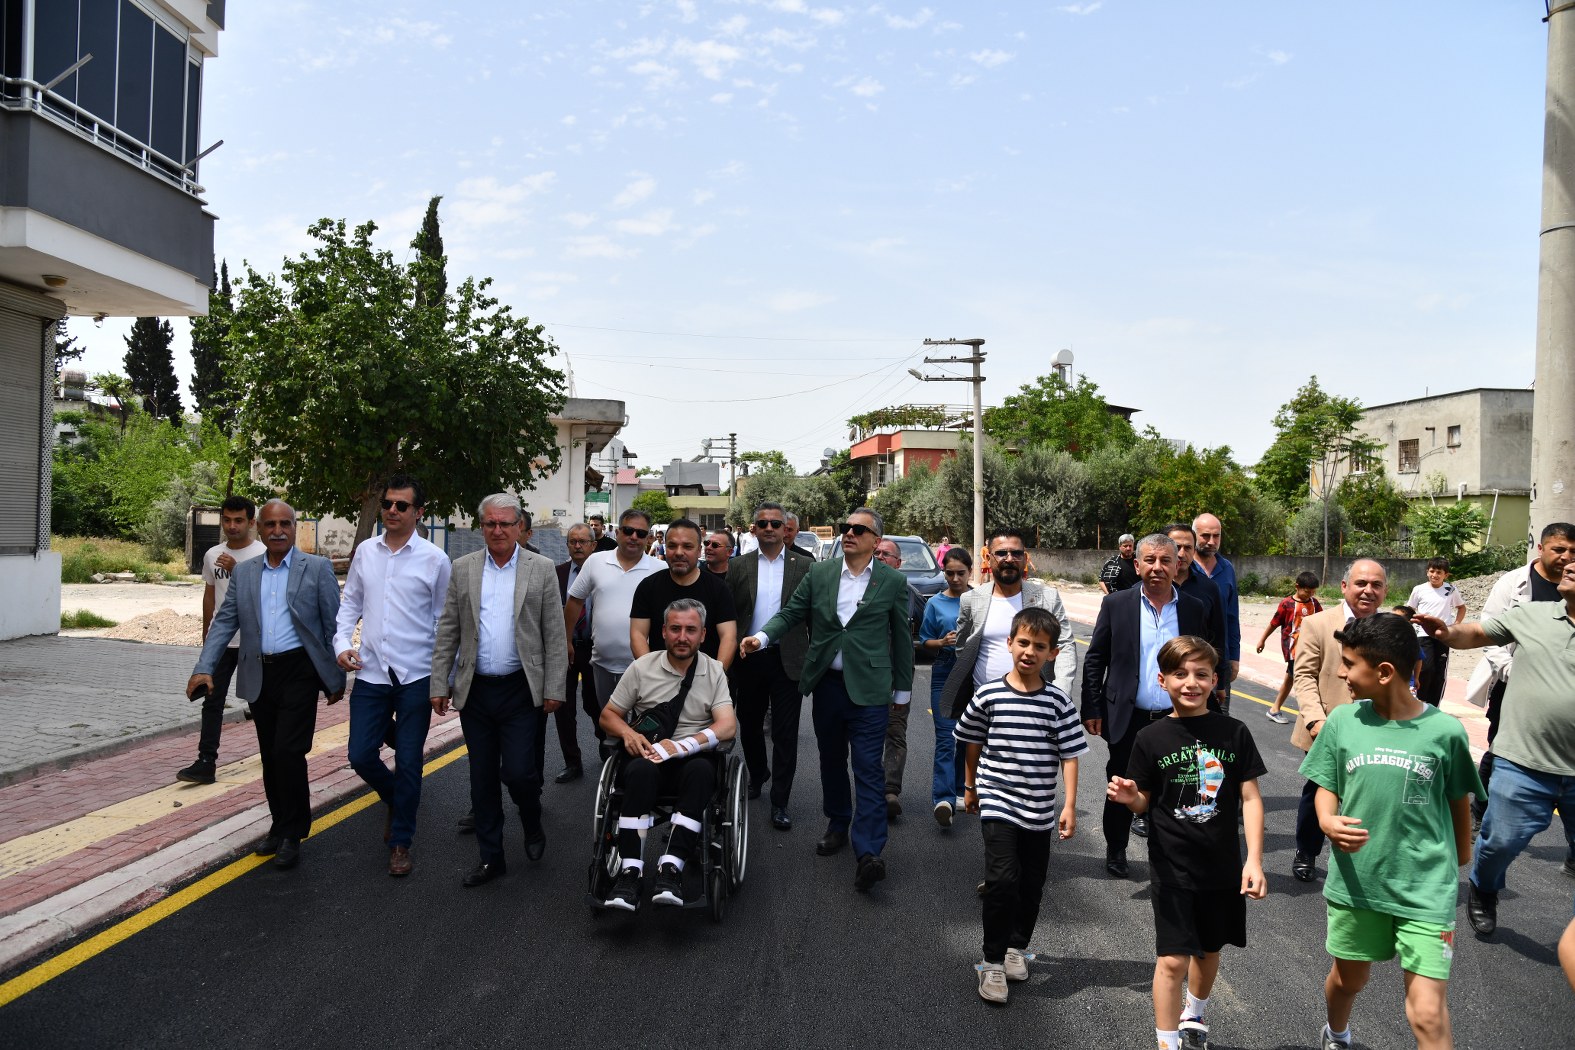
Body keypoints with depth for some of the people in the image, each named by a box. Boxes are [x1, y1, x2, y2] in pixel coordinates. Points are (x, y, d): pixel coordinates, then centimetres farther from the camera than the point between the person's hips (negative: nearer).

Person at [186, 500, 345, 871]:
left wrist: (337, 677, -2)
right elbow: (225, 622, 8)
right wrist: (204, 668, -4)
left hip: (299, 672, -5)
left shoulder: (317, 568, -2)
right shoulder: (243, 573, 10)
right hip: (260, 675, 5)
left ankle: (292, 835, 3)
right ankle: (280, 826, 27)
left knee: (288, 752, -10)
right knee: (270, 756, 12)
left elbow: (334, 624, -1)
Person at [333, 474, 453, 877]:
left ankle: (400, 842, 22)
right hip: (370, 674, 3)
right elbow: (350, 603, 14)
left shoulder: (435, 559, -5)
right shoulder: (365, 552, 5)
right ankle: (395, 798, 37)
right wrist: (342, 643, -3)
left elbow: (445, 621, 0)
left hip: (416, 677, -3)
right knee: (361, 756, 4)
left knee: (408, 764, 5)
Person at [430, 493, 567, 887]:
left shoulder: (540, 569, -1)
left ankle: (533, 825, 25)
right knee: (482, 778, 10)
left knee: (518, 772, -6)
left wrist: (554, 689, -5)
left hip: (520, 690, -3)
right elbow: (448, 632, 7)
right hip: (475, 690, 3)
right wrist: (439, 684, 2)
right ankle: (490, 857, 23)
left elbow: (555, 635, -1)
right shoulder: (463, 569, 5)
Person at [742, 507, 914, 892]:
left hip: (868, 688, -4)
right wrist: (761, 637, -12)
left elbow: (902, 638, 5)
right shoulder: (819, 573, 6)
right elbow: (790, 613, 7)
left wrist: (902, 689, 8)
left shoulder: (892, 582, 0)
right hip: (826, 683, 4)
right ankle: (838, 825, 34)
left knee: (868, 768, -8)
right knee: (831, 760, 16)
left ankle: (868, 852, -11)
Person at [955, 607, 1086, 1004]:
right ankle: (992, 961, 0)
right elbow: (973, 743, 9)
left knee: (1032, 885, 13)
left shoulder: (1058, 702, -4)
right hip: (997, 804, -2)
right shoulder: (988, 695, -5)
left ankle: (1016, 946, 35)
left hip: (1039, 810, 2)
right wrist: (970, 786, 16)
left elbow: (1069, 755, -2)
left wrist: (1069, 806, -7)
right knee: (1002, 879, -14)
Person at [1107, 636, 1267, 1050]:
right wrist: (1129, 797, -22)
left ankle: (1194, 1015, 47)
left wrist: (1254, 860, -9)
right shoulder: (1151, 739, -7)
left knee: (1209, 950, 21)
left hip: (1222, 866, 2)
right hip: (1172, 868, -2)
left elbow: (1250, 798, -3)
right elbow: (1145, 802, 1)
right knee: (1172, 959, -5)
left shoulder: (1233, 733, -5)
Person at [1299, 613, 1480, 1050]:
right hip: (1355, 881, 3)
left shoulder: (1445, 731, -12)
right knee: (1348, 978, 23)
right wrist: (1327, 821, -17)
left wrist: (1460, 858, 18)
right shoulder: (1342, 721, -6)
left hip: (1426, 890, -3)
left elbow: (1459, 802, 4)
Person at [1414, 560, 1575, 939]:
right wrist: (1448, 633, -13)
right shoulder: (1531, 614, 1)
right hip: (1522, 765, 0)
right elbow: (1474, 634, 6)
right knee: (1500, 841, 9)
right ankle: (1482, 892, 38)